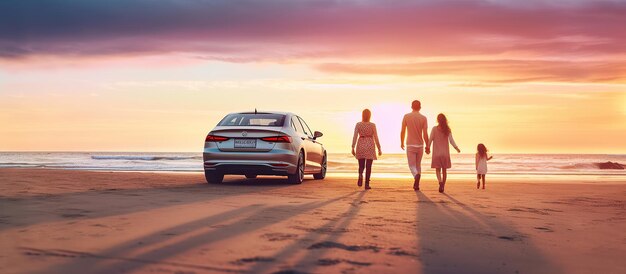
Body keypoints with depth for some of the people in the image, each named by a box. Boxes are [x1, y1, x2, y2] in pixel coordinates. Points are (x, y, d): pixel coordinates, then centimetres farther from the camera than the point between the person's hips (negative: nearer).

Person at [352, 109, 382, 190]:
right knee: (368, 166, 4)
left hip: (360, 145, 1)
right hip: (370, 146, -1)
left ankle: (360, 175, -19)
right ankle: (367, 184, 0)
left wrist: (353, 148, -3)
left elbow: (355, 137, -6)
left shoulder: (358, 124, -1)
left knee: (361, 165, 12)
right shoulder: (372, 125, -4)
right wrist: (379, 149, 3)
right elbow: (376, 138, -4)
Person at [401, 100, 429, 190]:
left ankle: (416, 175, -31)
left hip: (410, 145, -1)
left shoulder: (406, 116, -3)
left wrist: (402, 143, 14)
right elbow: (425, 134, -6)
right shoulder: (423, 118, -3)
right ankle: (416, 185, 16)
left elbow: (403, 131, -1)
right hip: (420, 145, 1)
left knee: (412, 165, 1)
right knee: (418, 165, 16)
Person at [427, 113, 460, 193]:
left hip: (436, 152, -2)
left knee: (438, 169, 2)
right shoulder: (448, 129, -1)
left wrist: (428, 147, 8)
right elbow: (451, 140, -3)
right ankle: (443, 186, 12)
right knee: (444, 170, 11)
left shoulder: (434, 129, -5)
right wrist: (456, 148, 9)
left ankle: (440, 182, -24)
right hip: (445, 153, 2)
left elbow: (431, 139, -5)